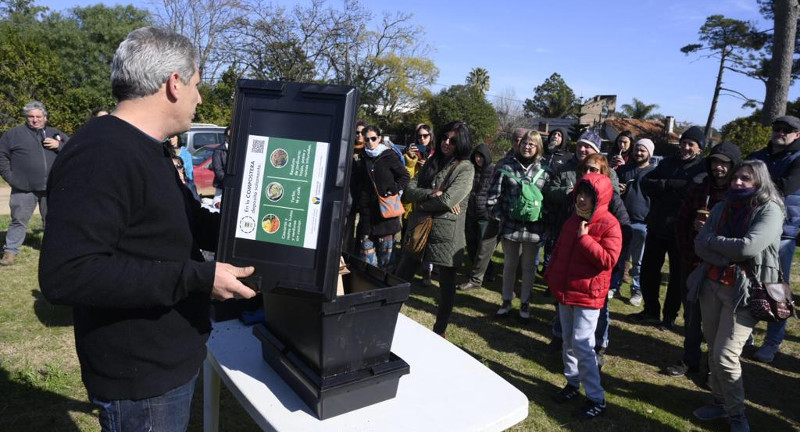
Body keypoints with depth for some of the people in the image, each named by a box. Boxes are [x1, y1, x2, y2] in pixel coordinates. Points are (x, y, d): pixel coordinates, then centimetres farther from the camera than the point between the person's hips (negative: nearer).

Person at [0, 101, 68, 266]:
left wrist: (59, 145, -9)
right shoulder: (14, 133, 3)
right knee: (19, 220, 4)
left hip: (51, 189, 2)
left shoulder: (56, 134, 11)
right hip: (23, 190, -2)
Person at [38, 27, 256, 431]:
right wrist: (199, 278, -31)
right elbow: (66, 274, -32)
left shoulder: (149, 149, 10)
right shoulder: (100, 155, -24)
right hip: (141, 376, -10)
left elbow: (183, 224, 17)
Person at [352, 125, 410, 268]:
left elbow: (405, 176, 1)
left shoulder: (389, 156, -2)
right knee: (366, 241, 4)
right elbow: (354, 179, 21)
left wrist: (395, 190, -8)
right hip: (367, 207, 4)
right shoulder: (364, 159, 11)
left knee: (384, 244, 2)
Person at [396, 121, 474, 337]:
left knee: (446, 284, 10)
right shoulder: (432, 162, 11)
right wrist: (432, 194, -16)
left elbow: (447, 200, -20)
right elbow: (409, 190, 1)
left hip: (446, 233, -5)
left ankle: (439, 331, 25)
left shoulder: (466, 169, -6)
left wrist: (420, 204, -6)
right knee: (401, 277, 12)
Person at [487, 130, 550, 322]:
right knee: (509, 264, 15)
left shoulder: (544, 169, -1)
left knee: (528, 266, 13)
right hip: (510, 224, 0)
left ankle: (525, 304, 29)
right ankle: (506, 302, 30)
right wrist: (496, 212, -5)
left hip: (533, 226, 0)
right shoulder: (506, 165, -2)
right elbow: (495, 191, 0)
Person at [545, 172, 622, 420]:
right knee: (569, 341, 16)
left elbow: (609, 260, -23)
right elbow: (559, 250, 19)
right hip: (565, 291, 7)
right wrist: (551, 276, 16)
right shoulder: (573, 220, 10)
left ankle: (596, 399, 3)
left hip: (588, 295, -7)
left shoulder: (609, 224, -13)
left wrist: (584, 238, -23)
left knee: (582, 344, -9)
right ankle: (573, 383, 31)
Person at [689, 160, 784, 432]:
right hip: (711, 285, 6)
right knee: (713, 350, 14)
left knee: (725, 356, -7)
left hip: (743, 291, -5)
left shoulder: (770, 211, -8)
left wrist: (712, 239, -7)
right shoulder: (721, 208, 8)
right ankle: (719, 402, 31)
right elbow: (700, 245, -1)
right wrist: (728, 259, -16)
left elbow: (747, 247, -22)